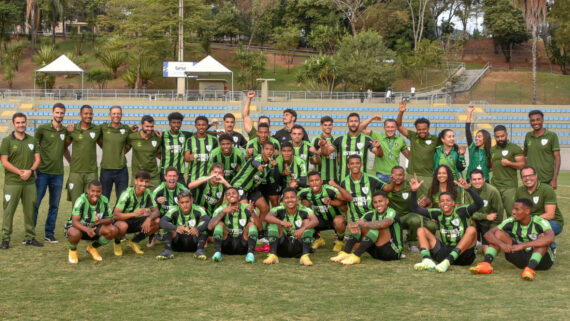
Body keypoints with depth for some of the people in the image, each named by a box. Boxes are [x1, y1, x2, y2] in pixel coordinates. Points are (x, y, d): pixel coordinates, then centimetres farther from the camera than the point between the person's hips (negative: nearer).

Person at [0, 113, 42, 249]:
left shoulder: (32, 140, 12)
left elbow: (37, 159, 9)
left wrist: (30, 171, -10)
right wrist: (20, 172, -15)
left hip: (30, 182, 4)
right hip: (12, 182, -3)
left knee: (30, 210, 6)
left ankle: (30, 237, 15)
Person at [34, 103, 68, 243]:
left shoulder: (65, 131, 8)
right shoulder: (42, 129, -2)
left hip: (58, 173, 4)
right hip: (42, 172, -3)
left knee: (54, 205, 7)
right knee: (35, 203, -2)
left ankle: (49, 233, 15)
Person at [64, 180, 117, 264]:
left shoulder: (104, 201, -13)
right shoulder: (81, 201, -27)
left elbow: (110, 219, -8)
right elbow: (75, 221, -33)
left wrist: (101, 221, -33)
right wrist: (87, 229, -53)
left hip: (94, 227, 4)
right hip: (78, 226, -4)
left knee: (113, 230, -20)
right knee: (75, 234, -41)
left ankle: (93, 247, 7)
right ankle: (72, 251, -2)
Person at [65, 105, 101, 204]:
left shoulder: (97, 129, 4)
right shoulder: (73, 129, 1)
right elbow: (64, 146, 12)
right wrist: (70, 161, 6)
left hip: (91, 172, 1)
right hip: (75, 171, 0)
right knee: (76, 202, 2)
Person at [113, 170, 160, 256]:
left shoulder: (148, 193, -8)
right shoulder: (127, 193, -23)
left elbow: (156, 211, -7)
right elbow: (115, 215, -29)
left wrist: (149, 218, -30)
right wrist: (134, 214, -42)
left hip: (136, 221, 5)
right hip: (123, 220, -5)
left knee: (157, 222, -19)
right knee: (122, 226, -41)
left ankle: (134, 241, 2)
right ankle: (117, 243, -3)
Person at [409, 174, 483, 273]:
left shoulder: (461, 212, -3)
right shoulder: (438, 214, 8)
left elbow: (479, 204, -19)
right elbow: (415, 208, 6)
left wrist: (467, 188, -33)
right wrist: (414, 191, -10)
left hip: (463, 254, -4)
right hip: (445, 252, 4)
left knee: (471, 230, -28)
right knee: (421, 230, -4)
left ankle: (447, 261, -41)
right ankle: (427, 261, -33)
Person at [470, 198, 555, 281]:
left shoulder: (540, 222, -21)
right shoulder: (512, 222, -8)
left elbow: (550, 238, -43)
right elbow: (488, 234, -13)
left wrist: (523, 245, -46)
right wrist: (502, 244, -34)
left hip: (542, 260, -4)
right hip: (521, 259, 4)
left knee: (542, 236, -31)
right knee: (498, 233, -9)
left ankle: (530, 269, -46)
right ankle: (486, 264, -28)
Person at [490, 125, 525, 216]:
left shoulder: (514, 148, 0)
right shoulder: (492, 150, 18)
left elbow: (523, 164, -6)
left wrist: (509, 163, -16)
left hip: (509, 187, -5)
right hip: (495, 186, 5)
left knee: (511, 213, -7)